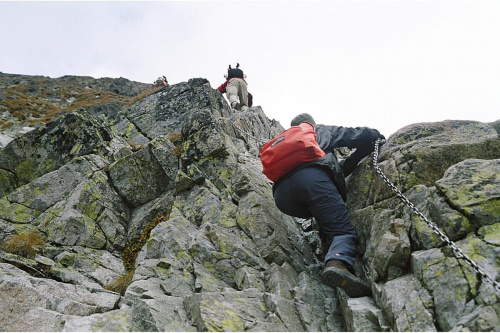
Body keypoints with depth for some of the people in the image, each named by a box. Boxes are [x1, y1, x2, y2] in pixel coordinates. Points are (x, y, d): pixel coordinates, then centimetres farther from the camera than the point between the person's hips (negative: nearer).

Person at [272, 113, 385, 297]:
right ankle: (338, 262, -39)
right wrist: (380, 139, 45)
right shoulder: (321, 130, 33)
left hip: (282, 196, 5)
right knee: (343, 230, -13)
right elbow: (361, 136, 25)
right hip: (311, 177, -5)